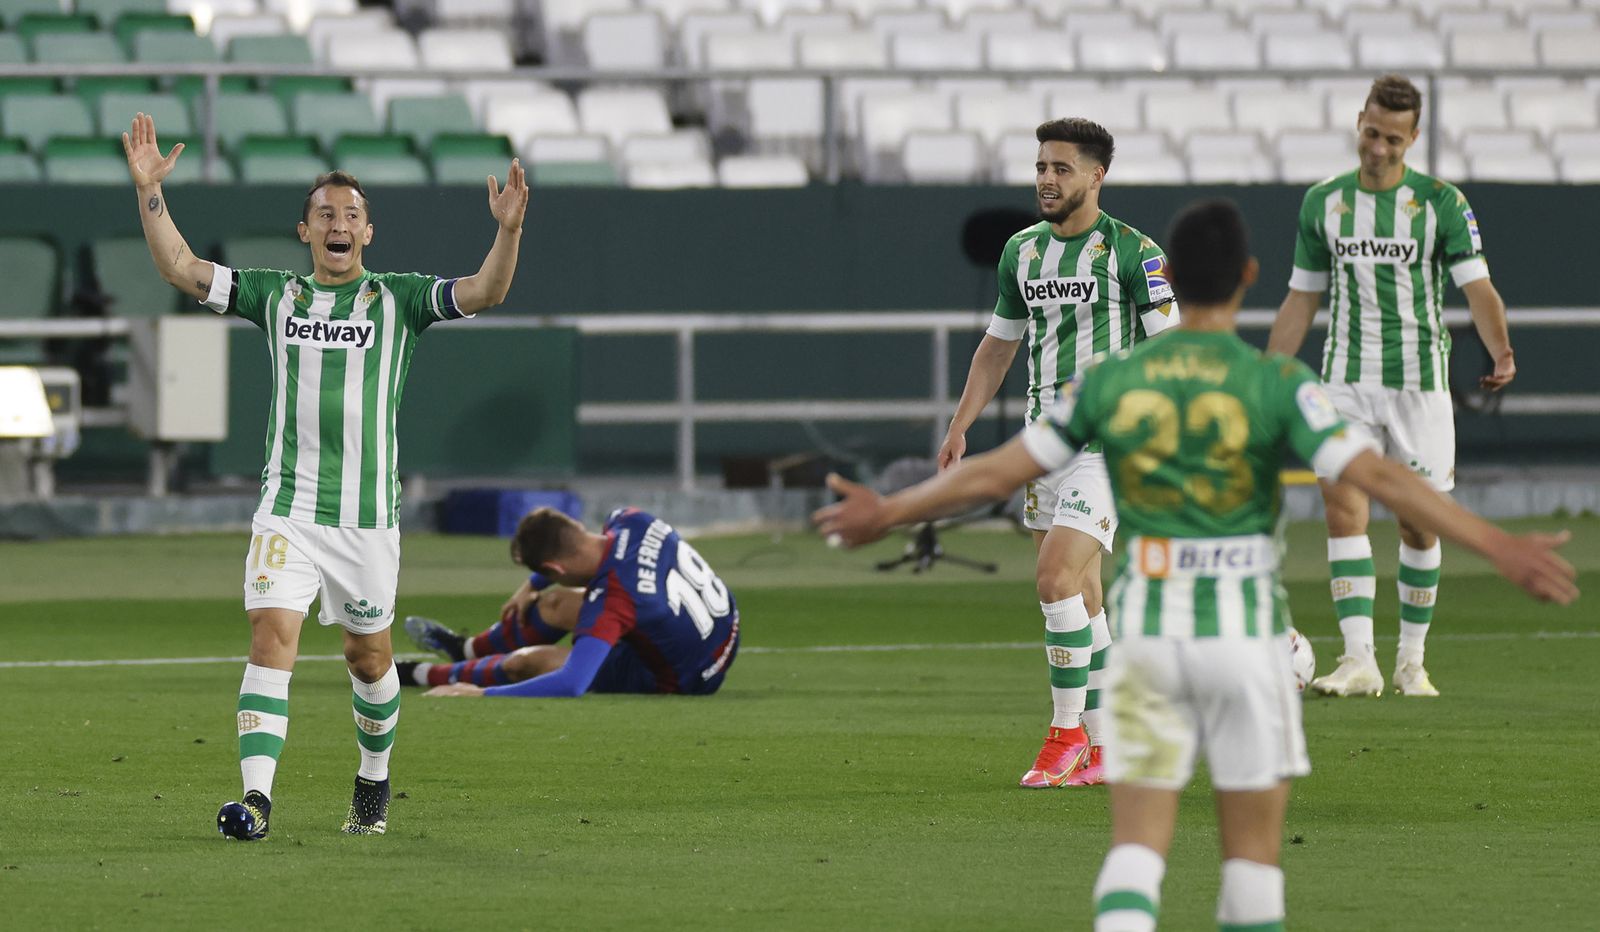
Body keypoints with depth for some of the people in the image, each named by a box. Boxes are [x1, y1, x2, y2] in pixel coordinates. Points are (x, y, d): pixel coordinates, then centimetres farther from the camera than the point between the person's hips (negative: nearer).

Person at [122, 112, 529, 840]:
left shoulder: (398, 299, 3)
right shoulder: (276, 296, 7)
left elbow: (485, 292, -10)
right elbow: (180, 269, 3)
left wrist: (509, 229, -26)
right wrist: (150, 191, -8)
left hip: (368, 513, 0)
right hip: (287, 508, 0)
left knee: (368, 654, 10)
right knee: (272, 637, -14)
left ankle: (374, 781, 33)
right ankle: (256, 796, -21)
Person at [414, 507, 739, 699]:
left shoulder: (611, 601, -36)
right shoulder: (630, 521, -15)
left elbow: (570, 685, -40)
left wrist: (481, 693, -33)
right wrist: (531, 586, 12)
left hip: (681, 682, -8)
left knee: (528, 661, -4)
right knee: (553, 604, 15)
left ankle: (419, 674, 21)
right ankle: (467, 649, 44)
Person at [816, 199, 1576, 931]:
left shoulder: (1112, 382, 1)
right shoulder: (1277, 384, -7)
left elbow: (996, 472, 8)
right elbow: (1378, 477, -15)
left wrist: (888, 512, 23)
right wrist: (1499, 547, -14)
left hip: (1146, 630, 2)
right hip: (1244, 628, -2)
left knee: (1137, 844, 2)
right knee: (1252, 847, 8)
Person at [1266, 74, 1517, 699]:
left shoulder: (1441, 203, -3)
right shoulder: (1323, 203, 5)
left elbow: (1478, 289, -10)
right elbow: (1301, 300, 13)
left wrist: (1500, 352, -30)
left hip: (1419, 382, -2)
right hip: (1346, 381, 2)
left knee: (1419, 523, 3)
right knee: (1343, 508, -13)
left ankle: (1411, 660, 17)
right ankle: (1360, 660, -16)